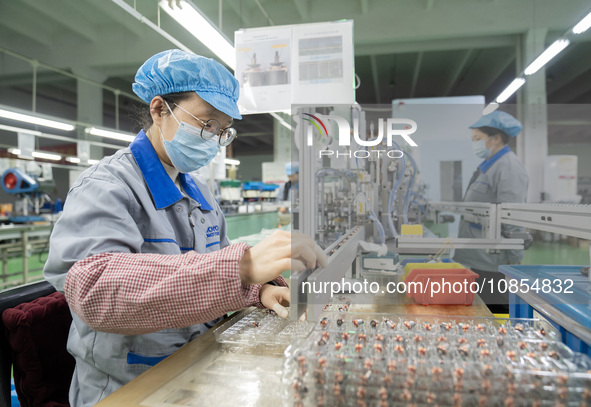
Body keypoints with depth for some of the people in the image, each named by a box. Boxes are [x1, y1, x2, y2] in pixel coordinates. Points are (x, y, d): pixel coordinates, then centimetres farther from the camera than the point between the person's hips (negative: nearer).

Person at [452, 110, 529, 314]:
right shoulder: (488, 165, 16)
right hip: (476, 259, 10)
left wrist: (514, 259, -19)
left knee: (496, 310, 0)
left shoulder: (508, 167, -15)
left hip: (493, 263, -10)